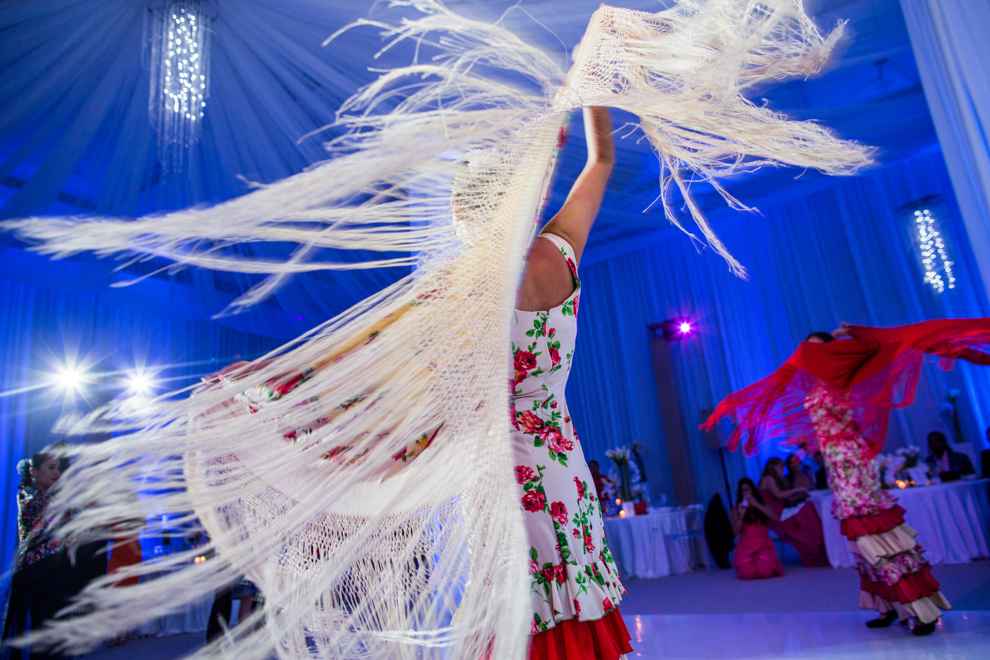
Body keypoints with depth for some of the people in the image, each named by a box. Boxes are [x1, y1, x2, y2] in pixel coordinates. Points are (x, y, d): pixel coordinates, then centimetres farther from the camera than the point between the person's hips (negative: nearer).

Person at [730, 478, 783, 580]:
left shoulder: (763, 505, 13)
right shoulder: (736, 509, 10)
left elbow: (775, 517, -10)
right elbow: (736, 532, 0)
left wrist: (756, 504, -10)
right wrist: (741, 515, -12)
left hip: (763, 546, 1)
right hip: (746, 546, -1)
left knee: (765, 571, -30)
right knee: (747, 573, -30)